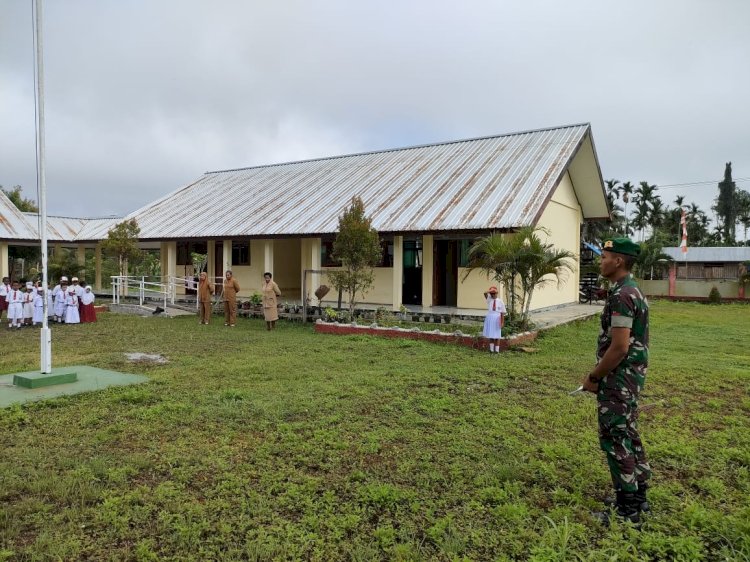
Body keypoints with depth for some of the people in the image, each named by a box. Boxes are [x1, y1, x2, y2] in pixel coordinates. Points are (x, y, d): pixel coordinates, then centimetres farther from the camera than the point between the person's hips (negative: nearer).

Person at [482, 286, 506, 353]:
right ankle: (491, 349, 17)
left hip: (497, 319, -2)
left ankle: (497, 350, 9)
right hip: (489, 319, 2)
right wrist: (490, 290, -15)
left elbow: (502, 313, -3)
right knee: (490, 335, 8)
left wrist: (502, 323, -8)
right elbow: (485, 293, -16)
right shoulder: (489, 299, 5)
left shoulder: (500, 301, -1)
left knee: (497, 335, 2)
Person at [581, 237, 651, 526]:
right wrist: (599, 374, 18)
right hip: (630, 376, 10)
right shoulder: (633, 291, 12)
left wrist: (593, 377, -13)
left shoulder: (621, 295, -21)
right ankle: (637, 496, 31)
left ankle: (628, 510, 9)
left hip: (619, 379, -10)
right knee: (628, 435, 19)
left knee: (615, 439, -1)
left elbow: (618, 347, -25)